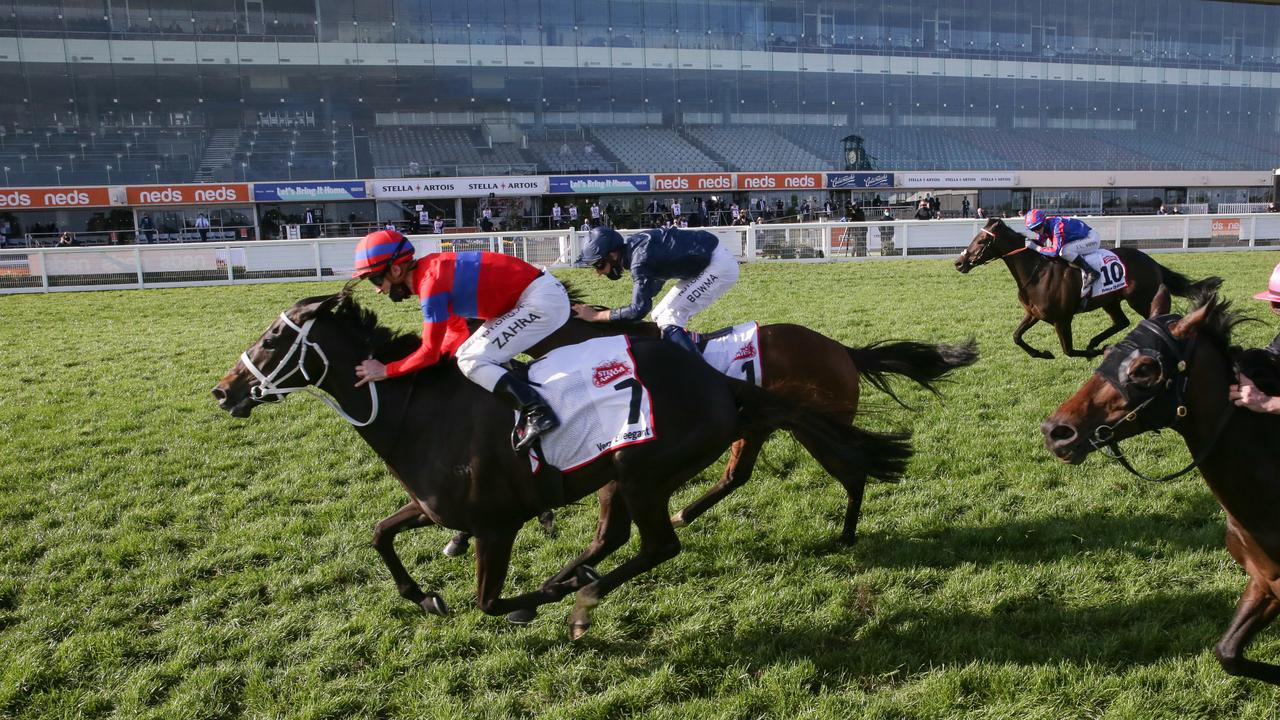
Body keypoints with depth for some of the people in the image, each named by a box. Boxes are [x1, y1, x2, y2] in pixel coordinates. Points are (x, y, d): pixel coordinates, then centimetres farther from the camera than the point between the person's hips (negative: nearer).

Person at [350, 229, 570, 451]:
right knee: (466, 355, 15)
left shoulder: (431, 283, -18)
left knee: (471, 362, -12)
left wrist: (385, 371, -5)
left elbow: (430, 353, -14)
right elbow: (458, 334, 15)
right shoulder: (433, 269, 10)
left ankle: (539, 413, -20)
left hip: (544, 300, -10)